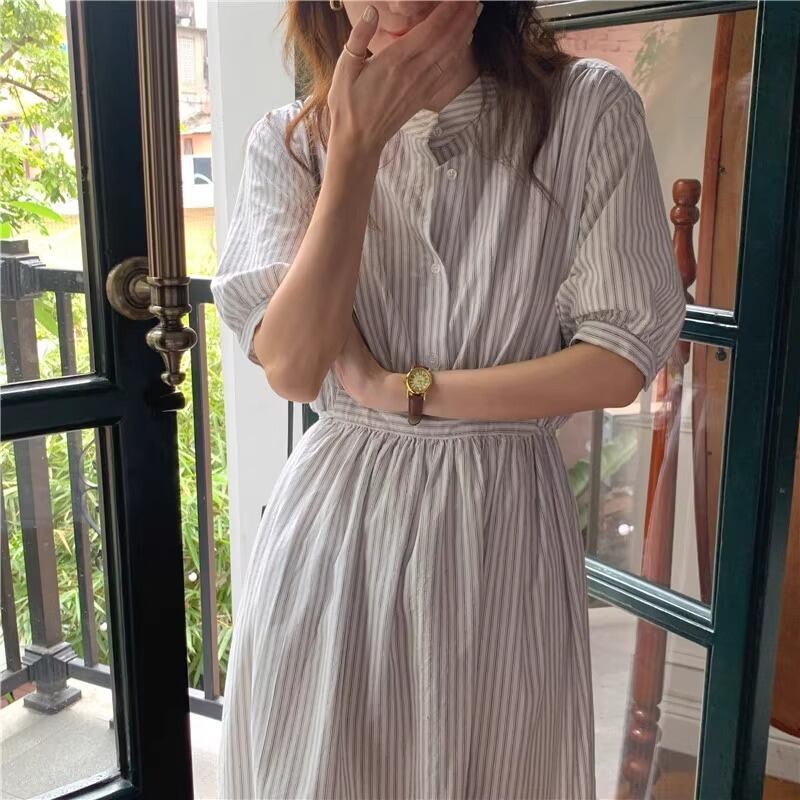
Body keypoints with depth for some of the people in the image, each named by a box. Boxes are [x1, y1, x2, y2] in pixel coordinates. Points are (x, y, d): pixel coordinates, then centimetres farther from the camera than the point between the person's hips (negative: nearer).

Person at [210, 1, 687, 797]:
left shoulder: (588, 109, -6)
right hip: (332, 522, 1)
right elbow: (291, 367, -12)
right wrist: (356, 146, -17)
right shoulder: (290, 140, -1)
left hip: (501, 527, -1)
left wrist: (403, 390, -12)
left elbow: (623, 359, -9)